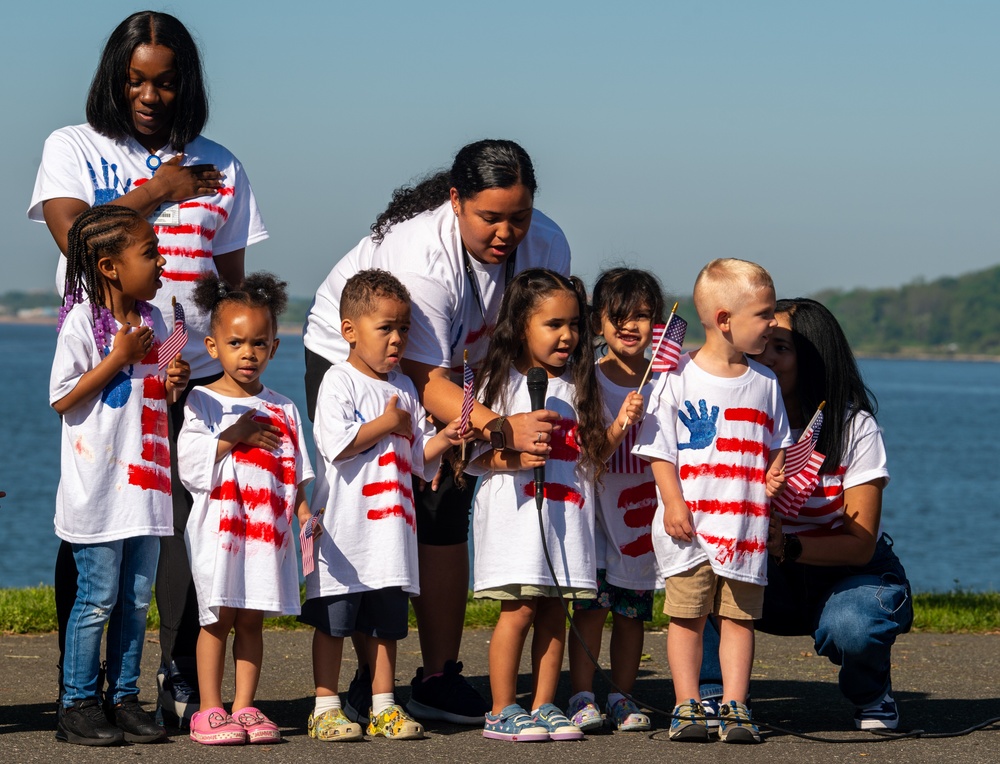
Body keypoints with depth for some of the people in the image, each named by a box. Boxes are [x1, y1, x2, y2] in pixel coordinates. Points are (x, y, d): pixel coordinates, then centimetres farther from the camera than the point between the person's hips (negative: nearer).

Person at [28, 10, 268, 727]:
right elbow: (74, 235, -9)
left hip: (193, 370, 2)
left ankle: (184, 682, -2)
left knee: (188, 521, -6)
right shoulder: (73, 148, 9)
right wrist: (155, 192, -2)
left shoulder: (217, 166, 15)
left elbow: (232, 279, 17)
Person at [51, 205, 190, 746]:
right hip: (98, 488, -7)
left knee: (136, 599, 8)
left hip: (144, 484, 7)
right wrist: (119, 357, -16)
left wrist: (172, 384, 0)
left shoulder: (152, 320, 11)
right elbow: (63, 398, -13)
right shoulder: (82, 321, -10)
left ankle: (123, 698, 15)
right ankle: (78, 705, 3)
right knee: (98, 598, -4)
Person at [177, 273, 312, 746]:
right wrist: (233, 438, -15)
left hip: (268, 529, 3)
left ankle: (244, 708, 10)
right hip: (218, 527, -3)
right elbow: (190, 466, -9)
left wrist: (303, 509, -6)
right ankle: (210, 711, 2)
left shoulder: (282, 409, 11)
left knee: (252, 620, 6)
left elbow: (296, 472, 11)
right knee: (217, 618, -3)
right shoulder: (201, 403, 0)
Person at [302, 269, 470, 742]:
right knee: (332, 619, -1)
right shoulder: (340, 382, -6)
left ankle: (383, 706, 16)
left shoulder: (404, 388, 13)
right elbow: (336, 445, -18)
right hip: (345, 525, -6)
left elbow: (418, 458, 16)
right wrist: (388, 424, -11)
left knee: (386, 621, 9)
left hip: (391, 522, 6)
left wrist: (443, 439, -3)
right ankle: (325, 707, 5)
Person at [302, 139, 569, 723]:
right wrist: (502, 428, -51)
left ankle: (440, 678, -3)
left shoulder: (547, 247, -20)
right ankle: (371, 676, -5)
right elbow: (428, 382, -38)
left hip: (459, 369, 5)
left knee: (445, 511, -6)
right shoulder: (421, 256, -37)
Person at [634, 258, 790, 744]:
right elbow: (660, 448, -4)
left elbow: (777, 444, 16)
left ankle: (734, 706, 9)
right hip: (690, 525, -3)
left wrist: (776, 476, -4)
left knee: (739, 616, 4)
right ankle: (687, 706, 9)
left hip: (746, 522, 3)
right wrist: (673, 503, -12)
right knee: (687, 615, 2)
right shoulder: (679, 378, -5)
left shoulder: (764, 383, 8)